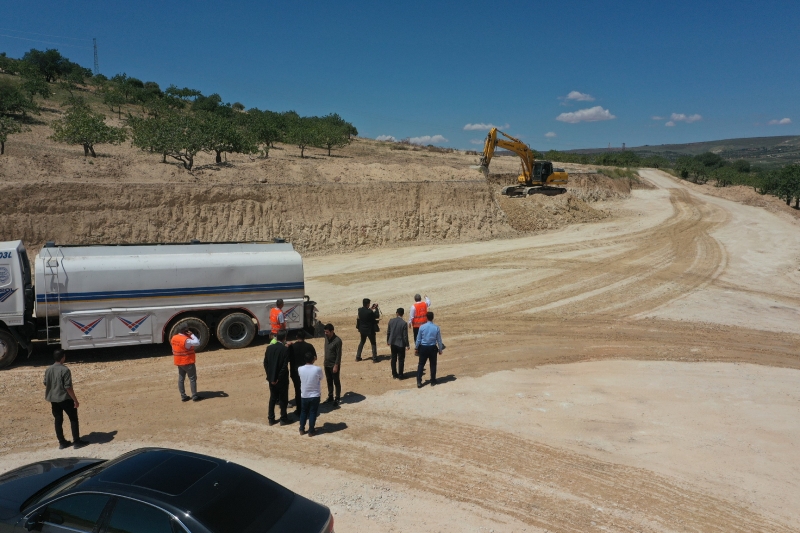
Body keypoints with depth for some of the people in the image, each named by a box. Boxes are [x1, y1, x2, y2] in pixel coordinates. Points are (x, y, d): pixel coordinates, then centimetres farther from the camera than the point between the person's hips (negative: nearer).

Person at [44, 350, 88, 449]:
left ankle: (62, 442, 19)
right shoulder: (65, 370, -18)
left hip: (53, 399, 6)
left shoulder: (48, 370, 3)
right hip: (65, 399, -6)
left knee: (58, 420, 13)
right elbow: (68, 387, -19)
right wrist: (75, 400, -12)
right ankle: (76, 441, 7)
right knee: (73, 419, 5)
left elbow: (46, 385, 11)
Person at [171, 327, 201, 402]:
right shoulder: (186, 340, -23)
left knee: (181, 379, 12)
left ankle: (183, 396, 15)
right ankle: (194, 396, 3)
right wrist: (192, 335, -18)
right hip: (188, 362, -8)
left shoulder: (174, 338, 2)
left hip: (179, 362, 8)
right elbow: (197, 343, -27)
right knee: (192, 378, 2)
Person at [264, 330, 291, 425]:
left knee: (272, 398, 15)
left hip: (271, 378, 5)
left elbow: (265, 363, 2)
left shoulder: (269, 348, -1)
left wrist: (270, 376, 7)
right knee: (283, 399, 8)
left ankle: (271, 419, 20)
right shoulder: (285, 349, -16)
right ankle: (283, 419, 15)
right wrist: (279, 378, -10)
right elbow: (284, 366, -19)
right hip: (282, 379, -5)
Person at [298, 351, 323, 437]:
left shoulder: (300, 369, -12)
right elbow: (320, 379, -2)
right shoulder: (318, 369, -19)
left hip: (304, 395, 2)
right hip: (315, 395, -2)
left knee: (303, 412, 20)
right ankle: (311, 431, 19)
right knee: (313, 413, 11)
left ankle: (302, 429, 29)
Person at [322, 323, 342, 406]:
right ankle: (330, 397, 30)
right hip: (327, 364, 7)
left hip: (334, 365, -7)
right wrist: (324, 360, 16)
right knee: (329, 381, 17)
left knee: (336, 382, 5)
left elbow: (339, 355, -19)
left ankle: (337, 399, 15)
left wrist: (336, 365, -18)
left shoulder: (337, 341, -22)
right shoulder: (326, 337, 1)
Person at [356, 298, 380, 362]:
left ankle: (358, 357, 25)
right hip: (370, 330, -5)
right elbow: (377, 316, -13)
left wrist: (371, 308, 7)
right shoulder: (370, 312, -25)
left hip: (362, 329, 5)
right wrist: (376, 308, -6)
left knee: (362, 342, 23)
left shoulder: (360, 310, -8)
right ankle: (374, 358, 11)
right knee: (373, 343, 10)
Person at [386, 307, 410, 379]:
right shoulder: (404, 323, -17)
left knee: (393, 359, 15)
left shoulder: (391, 321, -5)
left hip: (393, 343, 4)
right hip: (401, 344, -4)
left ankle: (394, 374, 22)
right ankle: (400, 375, 13)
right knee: (401, 360, 8)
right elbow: (405, 335, -14)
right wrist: (407, 345, -3)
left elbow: (388, 332, 3)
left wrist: (388, 341, 17)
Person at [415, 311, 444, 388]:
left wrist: (416, 348, 12)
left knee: (421, 365, 8)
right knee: (433, 365, 14)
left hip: (423, 348, 0)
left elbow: (418, 339, -2)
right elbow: (439, 340, -1)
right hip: (432, 348, 0)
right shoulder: (436, 328, -8)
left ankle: (419, 382, 6)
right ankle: (433, 381, 23)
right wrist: (440, 349, 12)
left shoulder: (422, 327, -9)